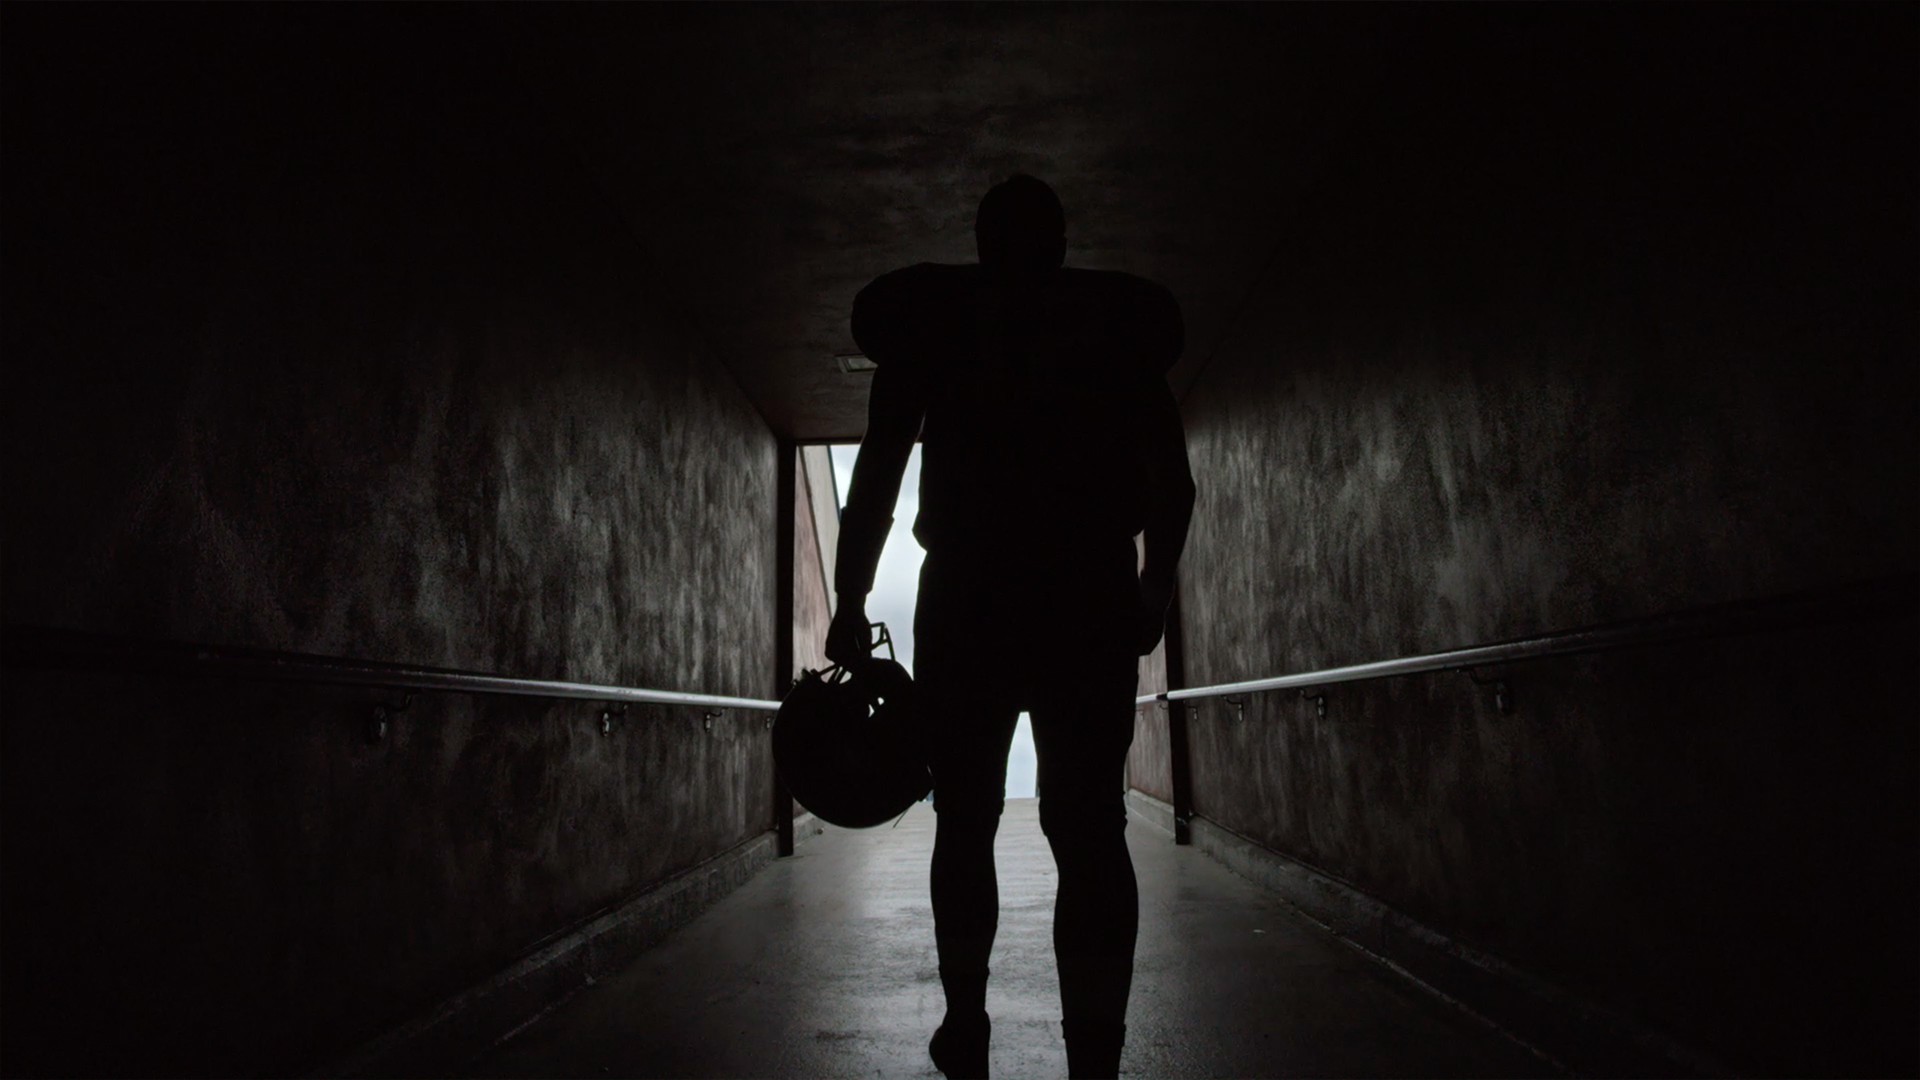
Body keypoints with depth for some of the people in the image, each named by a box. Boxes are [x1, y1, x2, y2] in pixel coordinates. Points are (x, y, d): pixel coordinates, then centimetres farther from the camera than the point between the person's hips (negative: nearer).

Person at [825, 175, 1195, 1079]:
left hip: (966, 601, 0)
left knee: (965, 822, 13)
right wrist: (1152, 591, 16)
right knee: (1089, 827, 0)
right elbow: (1173, 481, 5)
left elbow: (877, 472, 0)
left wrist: (851, 606, 4)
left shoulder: (930, 319, 8)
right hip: (1091, 600, 1)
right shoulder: (1120, 323, 11)